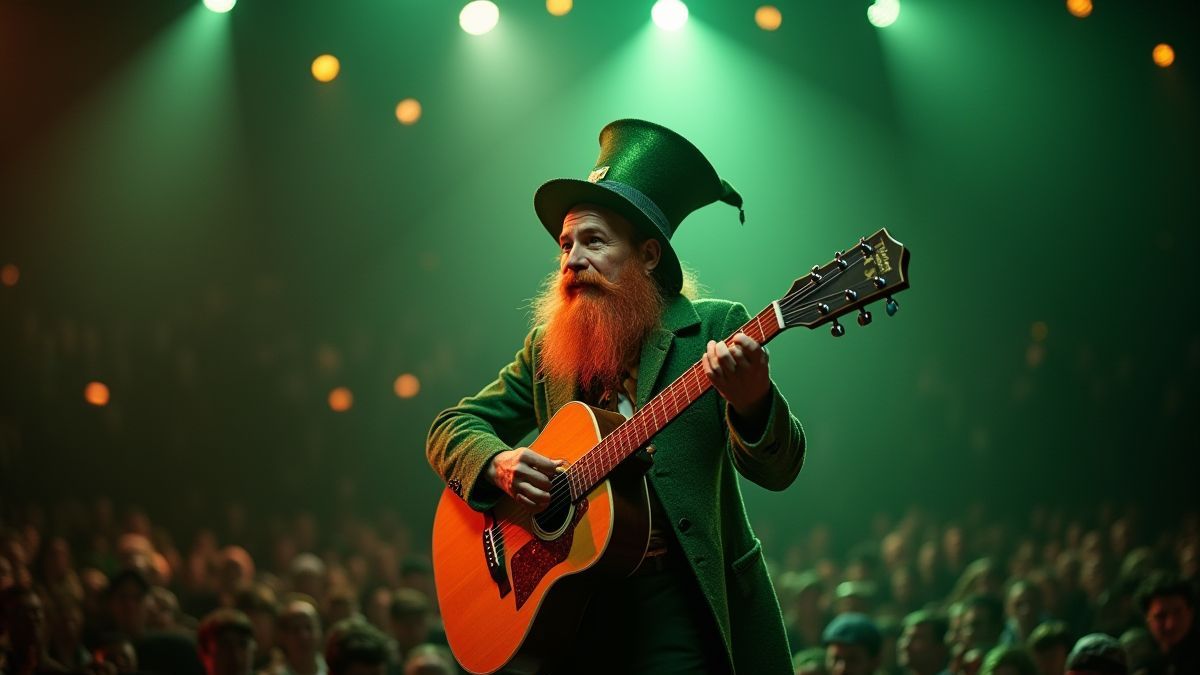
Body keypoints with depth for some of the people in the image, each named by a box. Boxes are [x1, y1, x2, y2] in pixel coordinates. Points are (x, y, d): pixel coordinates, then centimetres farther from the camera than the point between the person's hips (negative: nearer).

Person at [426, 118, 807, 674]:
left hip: (684, 610, -3)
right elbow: (450, 428, 12)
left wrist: (751, 401, -30)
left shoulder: (713, 331, -1)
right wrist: (497, 463, -10)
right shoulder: (545, 350, 10)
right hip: (576, 611, 3)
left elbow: (777, 470, -8)